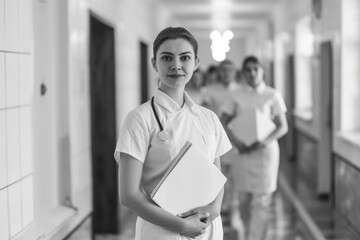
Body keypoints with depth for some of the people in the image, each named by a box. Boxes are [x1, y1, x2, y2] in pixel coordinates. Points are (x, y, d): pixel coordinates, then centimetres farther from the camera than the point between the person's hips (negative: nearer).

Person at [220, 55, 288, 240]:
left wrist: (265, 142, -17)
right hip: (242, 151, 2)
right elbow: (223, 123, 3)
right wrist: (235, 142, -15)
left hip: (265, 151, -2)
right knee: (243, 199, 7)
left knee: (261, 201, -4)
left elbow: (282, 127, 0)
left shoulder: (272, 95, -1)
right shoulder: (236, 95, 4)